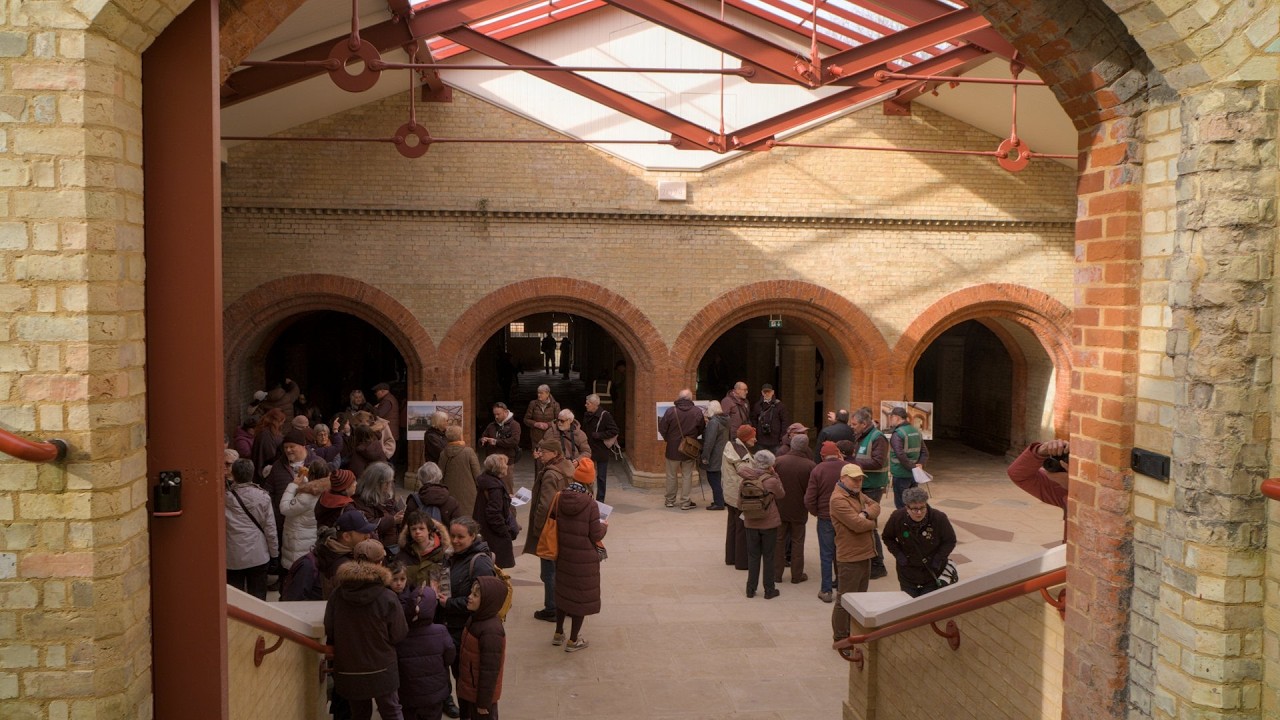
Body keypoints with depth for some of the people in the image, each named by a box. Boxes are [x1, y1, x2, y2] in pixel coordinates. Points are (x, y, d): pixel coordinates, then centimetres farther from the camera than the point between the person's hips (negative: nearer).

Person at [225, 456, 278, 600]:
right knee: (258, 599, 10)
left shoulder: (226, 497, -10)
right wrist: (274, 554, 6)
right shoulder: (262, 496, -8)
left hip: (233, 558, 0)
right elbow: (270, 528, -4)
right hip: (258, 557, 0)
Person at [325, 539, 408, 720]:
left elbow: (329, 632, 0)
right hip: (381, 670, -2)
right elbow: (399, 635, -9)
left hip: (347, 671, 3)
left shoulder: (337, 595, -11)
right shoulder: (387, 598, -19)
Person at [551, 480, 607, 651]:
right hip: (584, 559, -5)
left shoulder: (559, 501, -7)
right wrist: (603, 526, 4)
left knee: (562, 592, 21)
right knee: (581, 597, 9)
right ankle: (573, 640, 16)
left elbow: (553, 525, 3)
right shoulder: (591, 505, -19)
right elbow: (596, 535, -16)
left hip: (563, 556, 5)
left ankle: (558, 634, 33)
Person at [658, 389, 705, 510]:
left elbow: (662, 428, -9)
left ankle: (670, 501, 24)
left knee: (671, 475, 14)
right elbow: (701, 429, 1)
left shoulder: (671, 411, -15)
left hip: (672, 449, 0)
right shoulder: (697, 412, -10)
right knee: (687, 476, 10)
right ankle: (685, 502, 12)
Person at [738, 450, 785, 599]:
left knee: (753, 556, 14)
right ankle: (769, 590, 16)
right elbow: (782, 494, -1)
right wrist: (774, 475, -3)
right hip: (769, 523, -3)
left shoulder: (745, 481, -7)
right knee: (768, 556, 10)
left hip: (750, 523, 3)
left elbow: (740, 500, 2)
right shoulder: (771, 481, -18)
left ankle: (751, 589, 17)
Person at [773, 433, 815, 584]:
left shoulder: (779, 461, -12)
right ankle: (797, 575, 16)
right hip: (799, 510, -1)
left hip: (779, 509, 1)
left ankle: (776, 574, 16)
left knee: (779, 541, 12)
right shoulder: (810, 466, -16)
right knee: (797, 542, 12)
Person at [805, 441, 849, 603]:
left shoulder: (817, 470, -11)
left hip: (825, 518, -2)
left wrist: (816, 512, 6)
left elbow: (809, 500, -10)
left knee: (826, 555, 7)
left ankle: (826, 591, 9)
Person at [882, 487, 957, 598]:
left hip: (933, 572, -1)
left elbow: (950, 541, -4)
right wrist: (898, 554, -9)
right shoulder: (897, 518, -18)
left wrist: (939, 558, -14)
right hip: (907, 571, 1)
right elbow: (888, 538, 2)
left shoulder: (939, 518, -21)